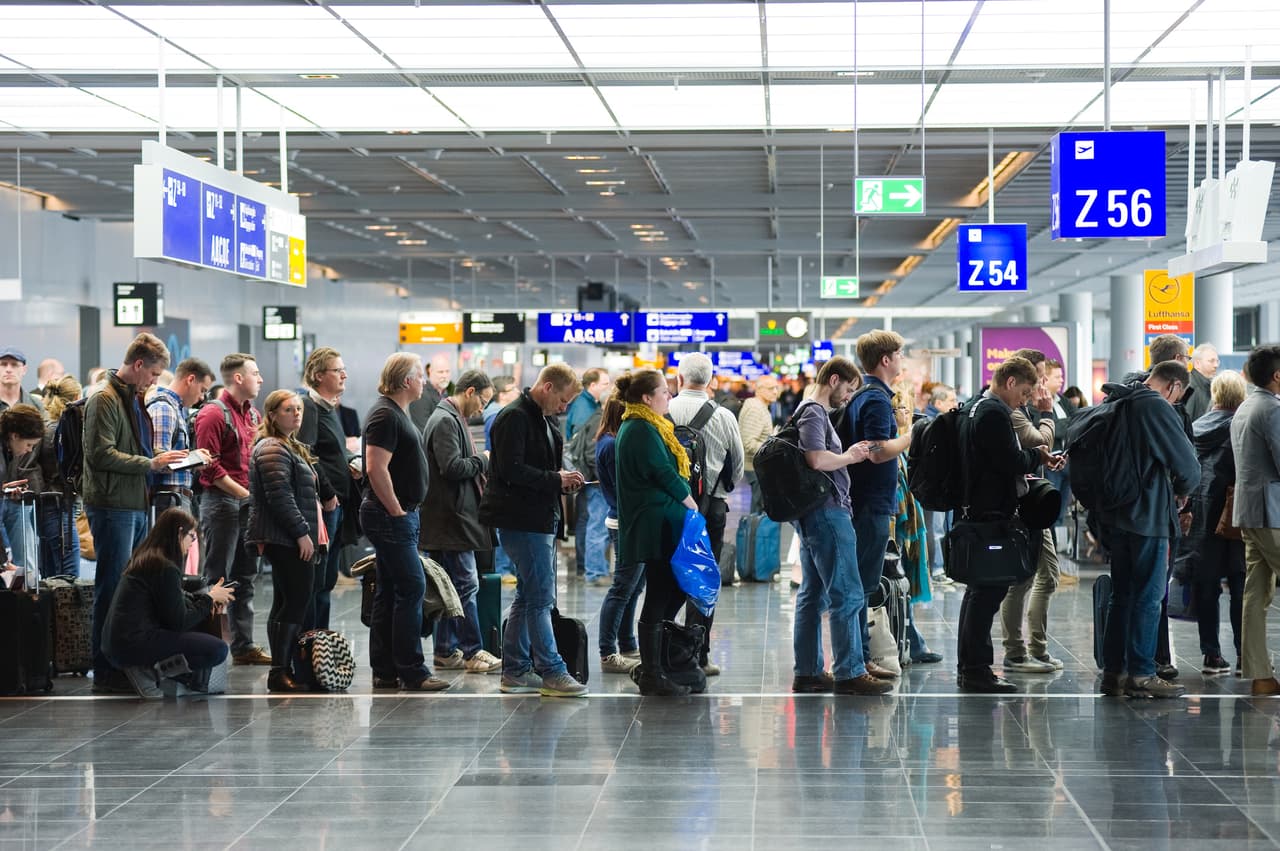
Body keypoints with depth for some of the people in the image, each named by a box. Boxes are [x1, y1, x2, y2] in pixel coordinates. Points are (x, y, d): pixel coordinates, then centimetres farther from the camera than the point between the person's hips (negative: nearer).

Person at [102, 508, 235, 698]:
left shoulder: (144, 558, 15)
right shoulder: (166, 568, -14)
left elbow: (174, 600, 26)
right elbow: (179, 622, -12)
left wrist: (203, 596, 10)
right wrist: (209, 598, 1)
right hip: (133, 644, -10)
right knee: (217, 649, -13)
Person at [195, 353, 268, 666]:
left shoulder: (254, 414, 15)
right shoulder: (213, 414, -10)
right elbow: (210, 466, -16)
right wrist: (244, 493, -15)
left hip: (249, 503, 8)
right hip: (221, 501, -8)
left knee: (245, 578, 11)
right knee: (218, 580, -5)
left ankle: (244, 645, 17)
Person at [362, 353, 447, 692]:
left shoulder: (398, 413, 17)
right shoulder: (385, 415, -15)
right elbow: (376, 468, -24)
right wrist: (397, 511, -19)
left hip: (400, 515, 11)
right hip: (392, 516, -11)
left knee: (389, 593, 11)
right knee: (412, 588, -10)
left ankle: (385, 671, 15)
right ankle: (412, 673, -8)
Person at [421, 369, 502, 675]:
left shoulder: (451, 419, 19)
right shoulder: (445, 421, -14)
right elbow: (452, 467, -23)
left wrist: (480, 464, 10)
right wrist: (483, 460, -9)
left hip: (451, 518, 11)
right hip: (451, 519, -11)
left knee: (452, 586, 12)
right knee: (466, 584, -8)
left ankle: (446, 651, 16)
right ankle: (472, 652, -6)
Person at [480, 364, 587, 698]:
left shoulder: (544, 420, 18)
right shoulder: (514, 417, -13)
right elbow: (511, 469, -21)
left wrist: (563, 481, 7)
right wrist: (555, 480, -17)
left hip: (541, 520, 10)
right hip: (521, 520, -10)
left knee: (528, 596, 13)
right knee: (540, 597, -9)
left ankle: (515, 670, 19)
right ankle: (551, 672, -8)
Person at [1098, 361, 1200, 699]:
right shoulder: (1158, 408, -14)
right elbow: (1187, 464, -15)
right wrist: (1182, 490, 6)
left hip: (1117, 516, 8)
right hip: (1148, 517, -8)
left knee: (1121, 595, 13)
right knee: (1149, 597, -2)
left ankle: (1112, 672, 15)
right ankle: (1141, 675, 0)